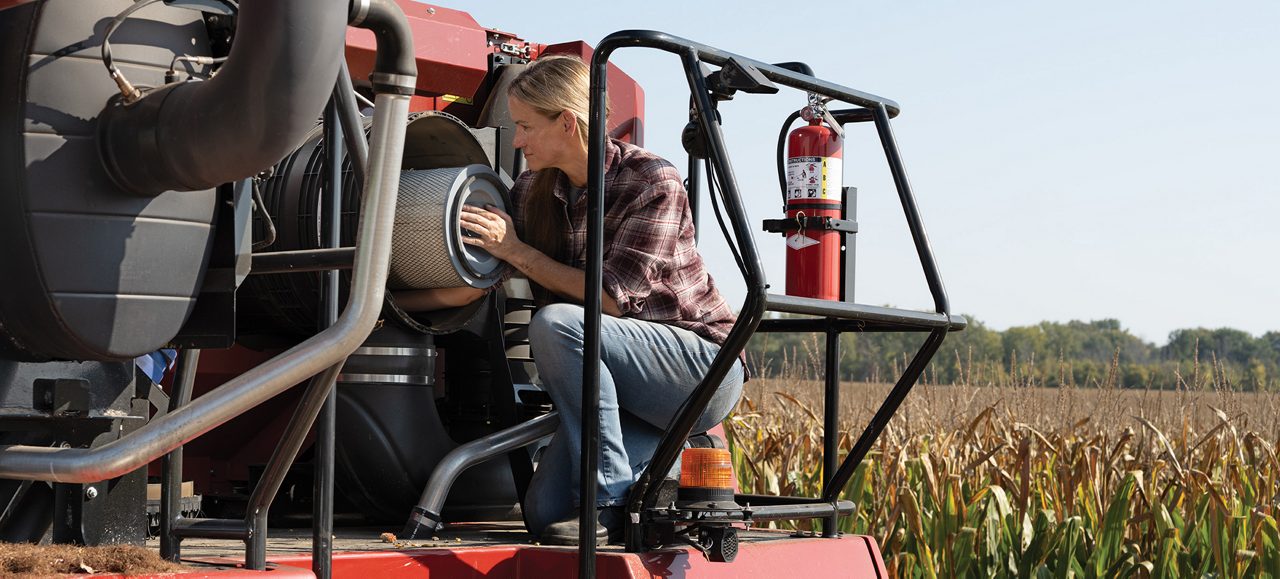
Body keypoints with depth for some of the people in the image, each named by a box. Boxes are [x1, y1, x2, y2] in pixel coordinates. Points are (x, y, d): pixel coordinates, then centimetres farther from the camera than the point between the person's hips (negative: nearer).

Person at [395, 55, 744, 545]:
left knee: (555, 323, -30)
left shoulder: (651, 182, -16)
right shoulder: (533, 192, 3)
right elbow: (475, 284, 4)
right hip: (624, 388, 7)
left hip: (702, 364, -7)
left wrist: (517, 252, -17)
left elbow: (612, 298, -20)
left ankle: (610, 500, -22)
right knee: (545, 512, -9)